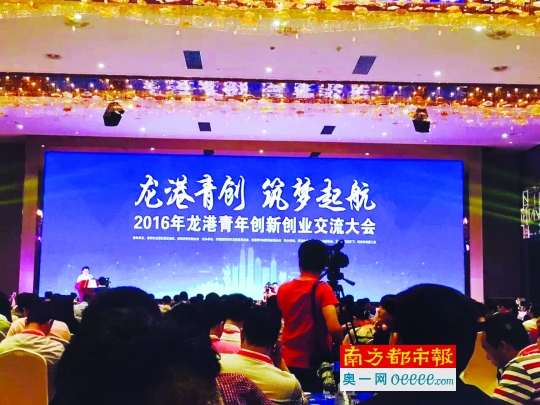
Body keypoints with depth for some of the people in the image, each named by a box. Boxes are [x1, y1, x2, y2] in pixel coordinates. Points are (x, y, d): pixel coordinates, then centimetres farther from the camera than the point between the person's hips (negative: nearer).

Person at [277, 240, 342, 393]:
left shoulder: (283, 289, 4)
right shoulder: (322, 289, -12)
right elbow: (334, 328, -21)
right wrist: (341, 346, -4)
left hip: (288, 362, 5)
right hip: (315, 363, -5)